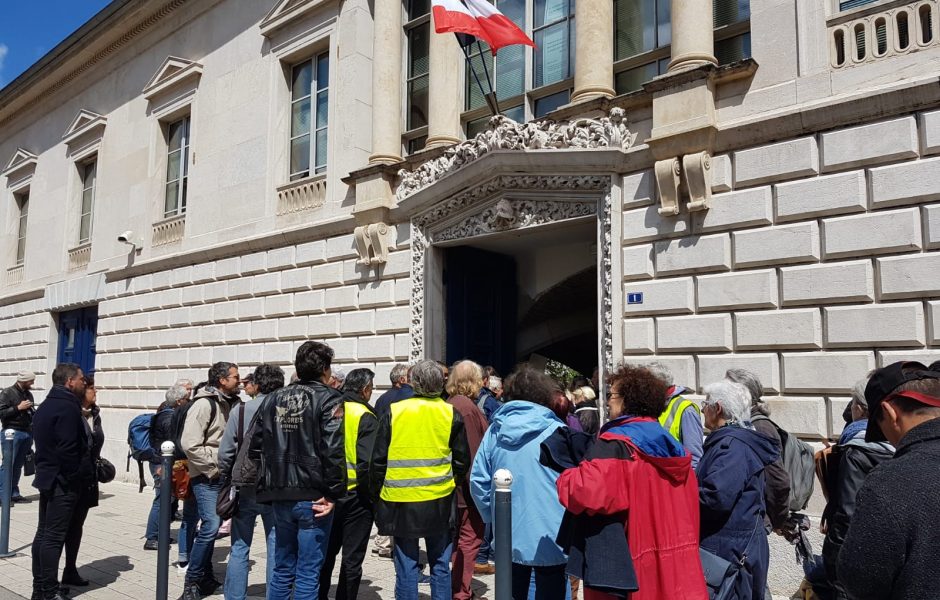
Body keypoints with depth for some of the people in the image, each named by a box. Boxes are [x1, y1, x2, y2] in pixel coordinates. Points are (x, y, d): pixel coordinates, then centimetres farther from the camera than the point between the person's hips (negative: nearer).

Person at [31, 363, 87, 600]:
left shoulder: (46, 405, 14)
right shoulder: (68, 408, -18)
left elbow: (45, 444, 17)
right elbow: (68, 451, -22)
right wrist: (74, 480, -13)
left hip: (47, 477, 10)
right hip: (62, 482, -10)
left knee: (43, 533, 14)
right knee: (54, 537, -5)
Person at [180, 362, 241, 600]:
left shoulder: (231, 403, 9)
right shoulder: (204, 404, -14)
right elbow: (190, 445, -20)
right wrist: (216, 464, -17)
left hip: (223, 476, 7)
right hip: (206, 478, -7)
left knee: (211, 526, 14)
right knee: (211, 525, -13)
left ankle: (205, 577, 26)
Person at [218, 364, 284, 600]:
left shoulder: (241, 410, -7)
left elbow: (225, 452, -4)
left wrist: (226, 480, 11)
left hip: (245, 489, 0)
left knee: (239, 548, 13)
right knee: (276, 548, 9)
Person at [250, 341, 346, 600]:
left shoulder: (272, 399, 9)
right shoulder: (328, 399, -9)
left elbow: (256, 448, 9)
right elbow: (333, 450, -19)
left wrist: (268, 486, 17)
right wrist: (333, 494, -12)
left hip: (280, 496, 6)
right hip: (313, 498, -5)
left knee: (282, 569, 18)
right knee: (308, 573, 4)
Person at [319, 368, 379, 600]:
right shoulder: (365, 417, -14)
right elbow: (368, 462, -22)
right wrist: (372, 494, -9)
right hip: (355, 496, -5)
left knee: (326, 554, 20)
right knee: (352, 559, 8)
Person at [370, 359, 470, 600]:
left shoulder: (393, 412, -5)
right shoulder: (452, 415, -3)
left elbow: (378, 459, -1)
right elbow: (462, 460, 4)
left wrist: (377, 491, 12)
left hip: (400, 501, -1)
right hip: (439, 501, 1)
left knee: (406, 566, 9)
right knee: (440, 566, 13)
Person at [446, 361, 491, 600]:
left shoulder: (449, 404, 10)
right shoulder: (467, 407, -18)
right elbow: (472, 452, -21)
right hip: (469, 483, -10)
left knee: (459, 538, 18)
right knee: (470, 539, 0)